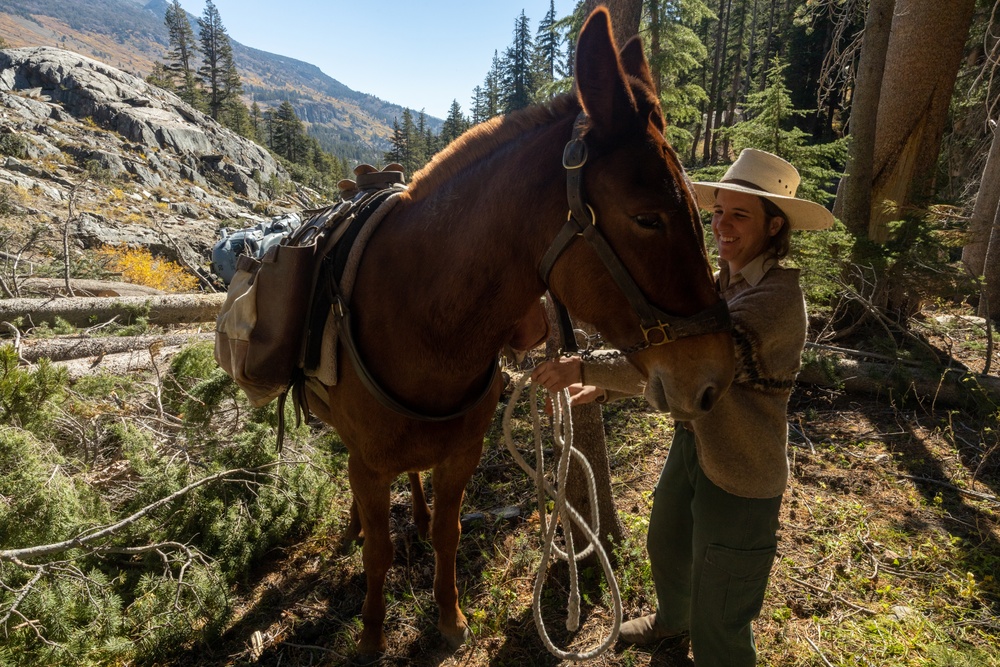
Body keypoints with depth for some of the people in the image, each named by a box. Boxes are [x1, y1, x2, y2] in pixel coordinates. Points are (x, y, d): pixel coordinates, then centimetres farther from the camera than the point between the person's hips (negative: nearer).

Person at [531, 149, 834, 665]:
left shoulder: (776, 297, -26)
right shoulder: (727, 281, 3)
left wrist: (586, 369, -32)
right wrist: (603, 388, -2)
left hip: (739, 473, -9)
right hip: (692, 445, 9)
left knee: (718, 622, 9)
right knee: (665, 546, 32)